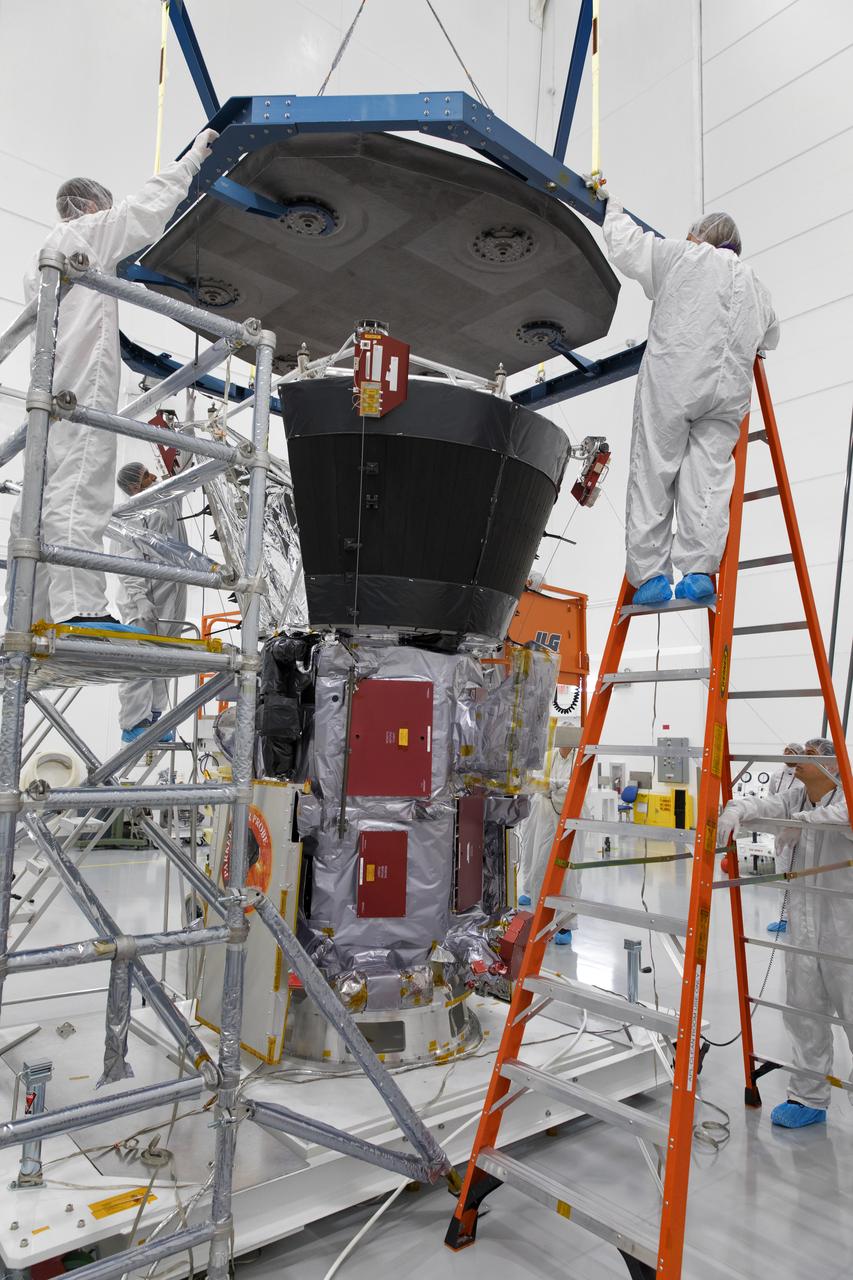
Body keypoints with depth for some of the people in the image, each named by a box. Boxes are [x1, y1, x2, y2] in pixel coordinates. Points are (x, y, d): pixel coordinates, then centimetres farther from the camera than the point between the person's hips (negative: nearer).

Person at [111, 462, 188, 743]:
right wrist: (140, 601, -22)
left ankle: (153, 716, 16)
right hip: (145, 600, -8)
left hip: (172, 600, 8)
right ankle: (133, 724, -5)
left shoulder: (167, 503, 16)